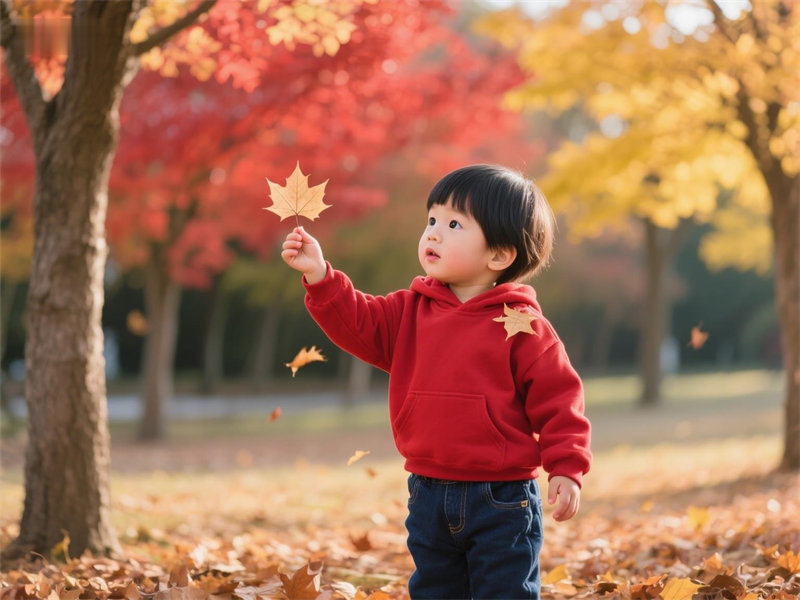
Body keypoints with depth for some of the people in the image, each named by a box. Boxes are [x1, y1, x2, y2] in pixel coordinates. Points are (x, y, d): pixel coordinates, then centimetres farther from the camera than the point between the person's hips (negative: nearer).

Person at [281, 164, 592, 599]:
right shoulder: (411, 311, 6)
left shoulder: (520, 325, -10)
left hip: (500, 499, -5)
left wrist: (566, 468, -14)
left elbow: (557, 397, -9)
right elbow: (358, 324, -2)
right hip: (429, 497, 6)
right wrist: (319, 276, -15)